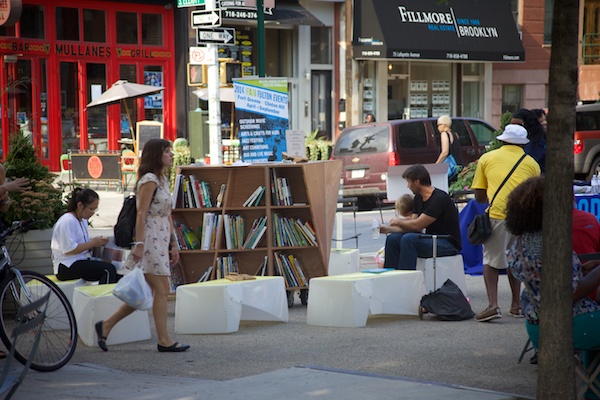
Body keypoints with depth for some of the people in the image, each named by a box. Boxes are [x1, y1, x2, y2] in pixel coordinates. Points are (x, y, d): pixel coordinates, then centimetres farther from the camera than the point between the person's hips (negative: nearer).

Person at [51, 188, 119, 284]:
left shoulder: (83, 221, 19)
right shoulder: (67, 221, -12)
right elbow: (69, 250, -18)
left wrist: (97, 241, 0)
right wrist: (93, 243, -13)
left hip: (81, 262, 9)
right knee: (109, 269, -25)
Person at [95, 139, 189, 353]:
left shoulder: (163, 179, 18)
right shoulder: (149, 180, -11)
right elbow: (141, 214, -17)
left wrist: (173, 244, 19)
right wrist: (139, 243, -23)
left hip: (160, 241, 10)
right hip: (150, 239, -10)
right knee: (162, 290, -5)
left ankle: (106, 325, 13)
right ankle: (164, 340, 1)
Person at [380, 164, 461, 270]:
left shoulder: (439, 198, -19)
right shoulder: (418, 198, 10)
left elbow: (417, 225, -21)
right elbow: (412, 226, 11)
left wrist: (398, 222, -5)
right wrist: (388, 229, 5)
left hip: (448, 243, -9)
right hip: (431, 239, 9)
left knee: (408, 239, -30)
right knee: (392, 239, -1)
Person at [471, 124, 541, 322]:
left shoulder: (487, 158, 16)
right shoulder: (531, 163, 18)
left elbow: (479, 196, 16)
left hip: (497, 214, -2)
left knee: (491, 260, 8)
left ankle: (493, 304, -6)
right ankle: (516, 305, 23)